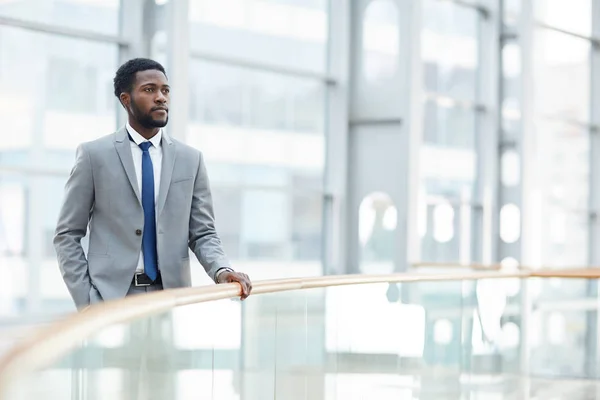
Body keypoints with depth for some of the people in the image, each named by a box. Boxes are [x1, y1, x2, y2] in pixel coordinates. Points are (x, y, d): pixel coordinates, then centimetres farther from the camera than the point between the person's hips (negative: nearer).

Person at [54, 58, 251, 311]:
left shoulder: (190, 159, 10)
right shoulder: (94, 154, 3)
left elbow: (203, 233, 10)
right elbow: (67, 235, 3)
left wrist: (221, 270, -11)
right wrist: (86, 300, -7)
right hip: (111, 297, -2)